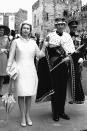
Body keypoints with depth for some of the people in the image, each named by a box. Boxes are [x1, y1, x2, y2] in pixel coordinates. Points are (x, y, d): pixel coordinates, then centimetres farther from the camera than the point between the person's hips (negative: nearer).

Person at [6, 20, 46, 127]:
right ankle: (23, 117, 8)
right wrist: (8, 67, -12)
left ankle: (28, 116, 19)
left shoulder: (33, 42, 13)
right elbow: (11, 56, 0)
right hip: (20, 70, -2)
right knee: (21, 94, -5)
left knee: (29, 94, 6)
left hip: (31, 70, 3)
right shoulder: (16, 41, 5)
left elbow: (39, 55, 6)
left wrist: (44, 45, 2)